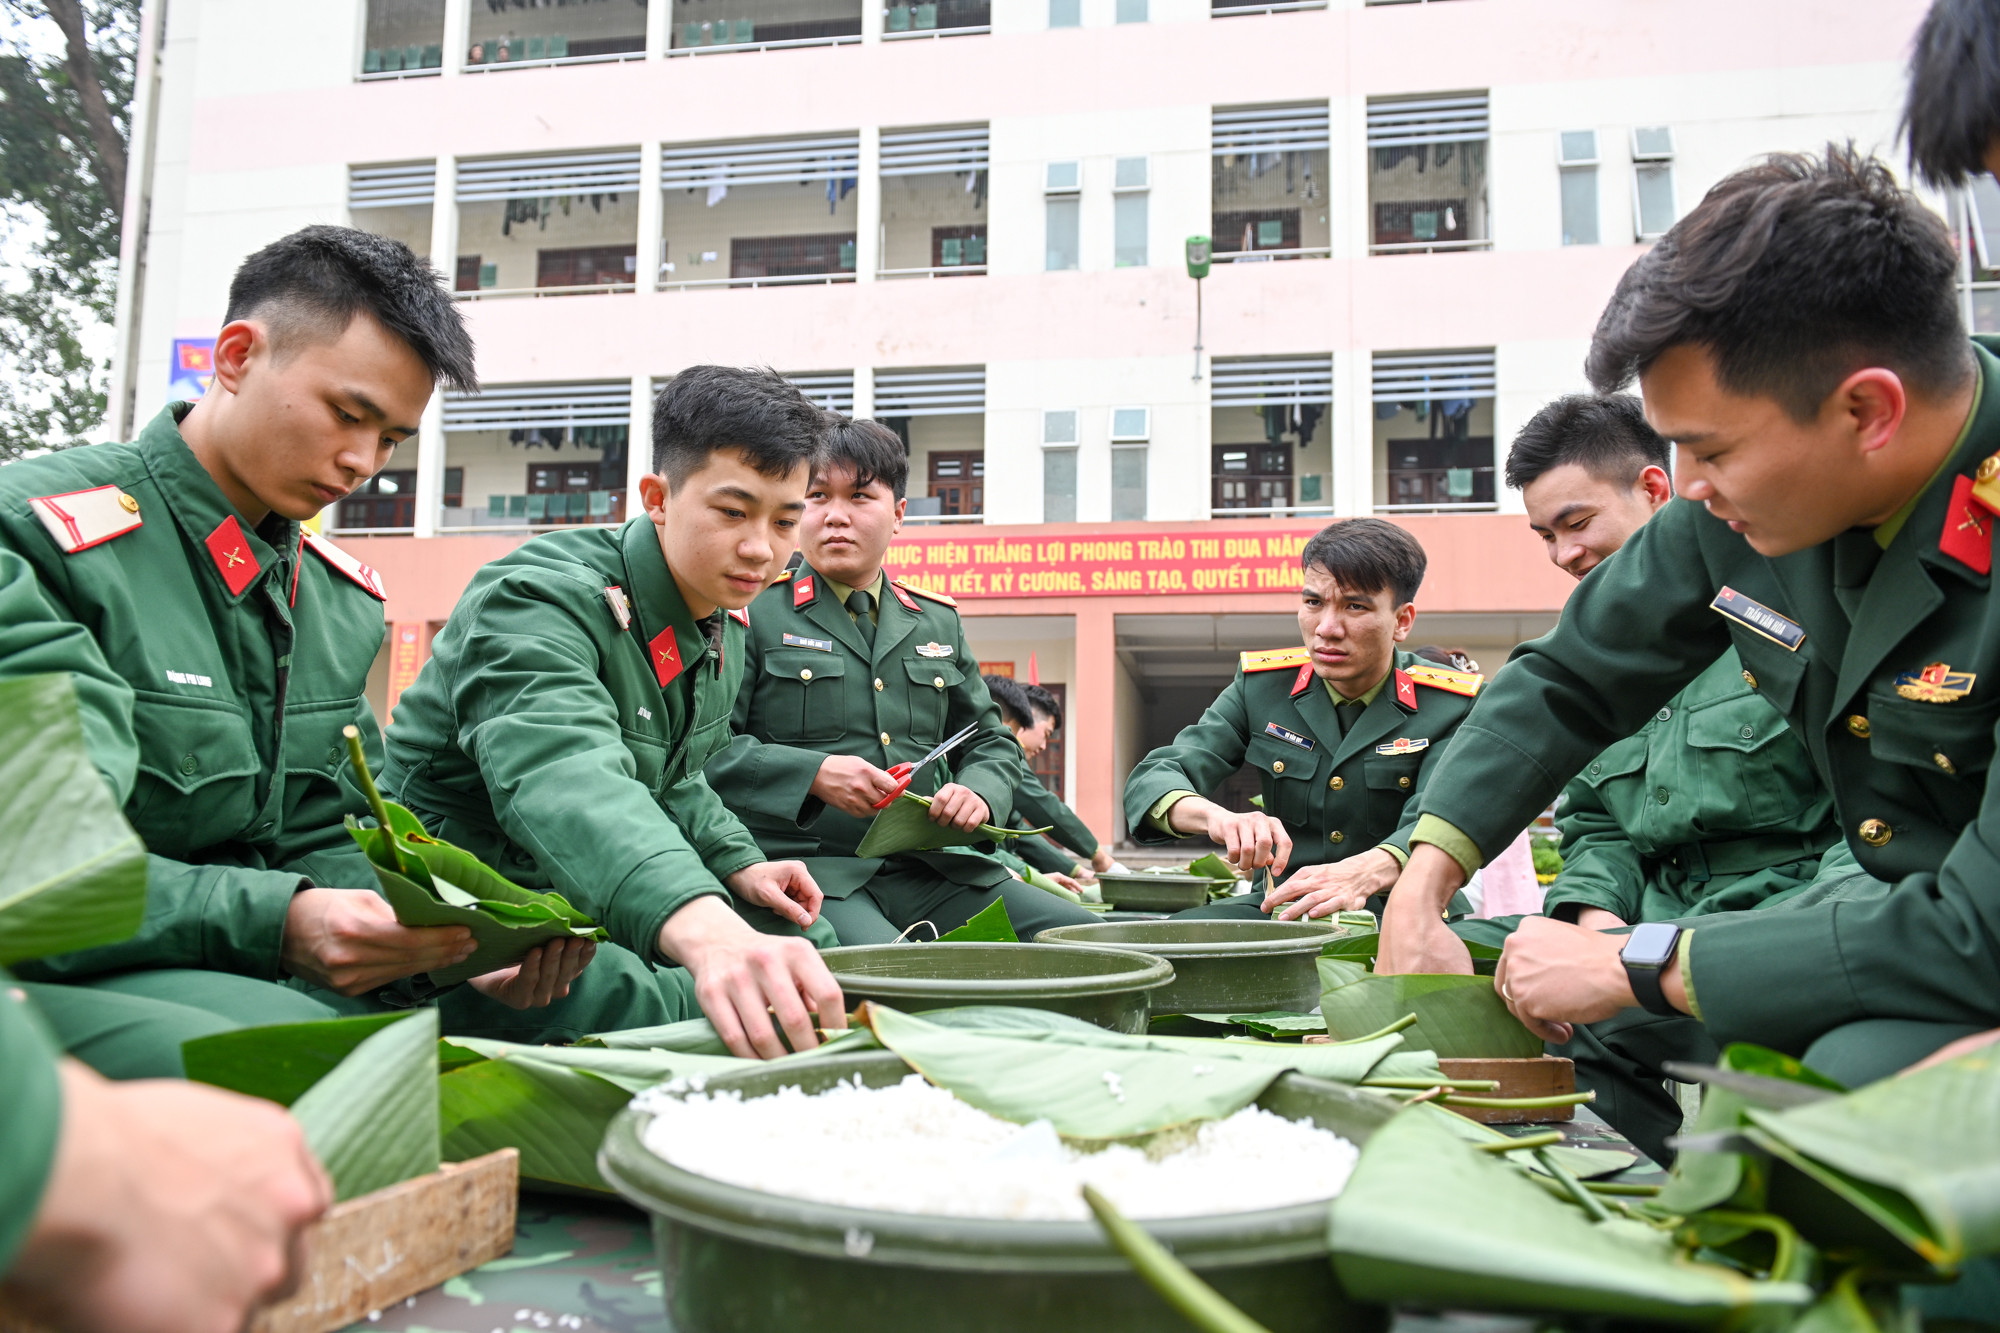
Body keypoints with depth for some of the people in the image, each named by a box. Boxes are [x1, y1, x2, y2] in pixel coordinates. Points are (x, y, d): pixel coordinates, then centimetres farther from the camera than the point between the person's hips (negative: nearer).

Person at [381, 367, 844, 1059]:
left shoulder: (724, 632, 6)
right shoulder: (539, 599, -26)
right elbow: (566, 780, -46)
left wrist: (737, 864, 2)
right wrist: (704, 929, -63)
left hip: (595, 895, 9)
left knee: (815, 951, 4)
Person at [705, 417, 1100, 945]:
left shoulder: (938, 621, 19)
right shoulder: (754, 611, 4)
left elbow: (992, 741, 26)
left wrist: (979, 791, 3)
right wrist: (812, 776, -16)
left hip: (923, 868, 6)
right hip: (803, 866, -6)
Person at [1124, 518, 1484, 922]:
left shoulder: (1452, 707, -3)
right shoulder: (1261, 687, 3)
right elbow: (1152, 780, -5)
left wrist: (1364, 872, -44)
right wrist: (1219, 818, -31)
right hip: (1282, 907, 2)